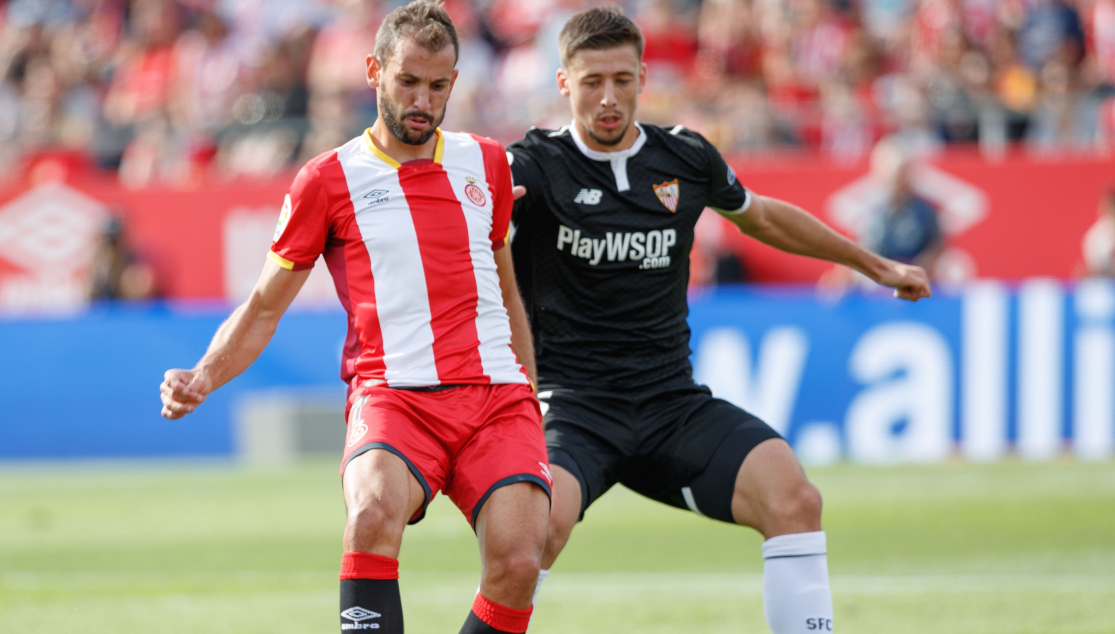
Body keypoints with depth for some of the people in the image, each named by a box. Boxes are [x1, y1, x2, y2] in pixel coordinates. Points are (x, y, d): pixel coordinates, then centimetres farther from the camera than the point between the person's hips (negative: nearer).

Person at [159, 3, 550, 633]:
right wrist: (202, 379, -6)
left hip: (497, 393, 3)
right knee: (374, 515, -35)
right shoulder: (328, 180, 6)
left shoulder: (486, 163, 16)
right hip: (392, 393, -3)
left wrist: (531, 400, 28)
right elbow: (264, 309, 11)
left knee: (517, 562, -21)